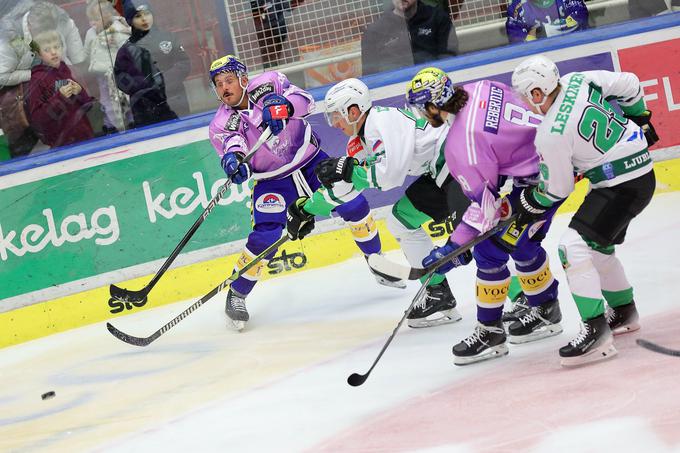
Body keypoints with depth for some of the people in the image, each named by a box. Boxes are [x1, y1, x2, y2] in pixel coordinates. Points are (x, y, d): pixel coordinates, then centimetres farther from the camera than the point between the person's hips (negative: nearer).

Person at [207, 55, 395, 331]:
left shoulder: (268, 84, -11)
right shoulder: (221, 125, -12)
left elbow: (305, 101, -23)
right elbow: (231, 143, -31)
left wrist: (281, 105, -44)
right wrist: (233, 159, -55)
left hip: (310, 161, 1)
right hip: (272, 182, -1)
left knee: (352, 204, -8)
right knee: (266, 235, -18)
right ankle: (236, 295, 0)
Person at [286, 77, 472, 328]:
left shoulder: (384, 120, -18)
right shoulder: (361, 139, 14)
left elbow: (391, 173, -27)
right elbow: (344, 182, 24)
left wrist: (347, 169, -18)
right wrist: (306, 209, 26)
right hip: (439, 172, 11)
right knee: (401, 221, 13)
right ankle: (439, 294, 14)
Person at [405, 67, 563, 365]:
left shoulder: (462, 144, -23)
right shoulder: (480, 90, -2)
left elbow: (485, 203, -21)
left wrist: (455, 247, -16)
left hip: (538, 180, -10)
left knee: (489, 252, -3)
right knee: (522, 245, 24)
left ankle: (490, 332, 6)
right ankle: (546, 312, 39)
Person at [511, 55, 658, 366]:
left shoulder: (550, 136, -21)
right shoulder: (578, 80, -2)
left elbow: (557, 189, -8)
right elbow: (629, 85, 9)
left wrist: (531, 204, 11)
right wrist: (638, 118, 26)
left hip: (623, 186, -10)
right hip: (641, 168, 10)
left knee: (574, 247, -17)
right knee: (597, 246, 24)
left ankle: (597, 331, -23)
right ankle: (624, 312, 41)